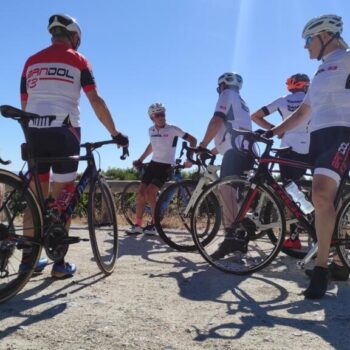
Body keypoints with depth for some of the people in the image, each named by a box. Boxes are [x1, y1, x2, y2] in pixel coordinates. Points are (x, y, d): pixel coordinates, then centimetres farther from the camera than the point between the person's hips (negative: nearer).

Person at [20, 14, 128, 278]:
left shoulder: (31, 61, 16)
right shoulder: (77, 60, 5)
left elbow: (25, 104, 14)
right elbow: (96, 101, -3)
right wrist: (115, 133, 0)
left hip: (35, 131, 4)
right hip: (64, 131, -4)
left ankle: (28, 258, 13)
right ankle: (60, 263, 3)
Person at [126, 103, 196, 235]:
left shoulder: (173, 129, -13)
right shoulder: (151, 130, 5)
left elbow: (193, 140, -12)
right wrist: (140, 160, 22)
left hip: (166, 166, -6)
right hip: (153, 164, 6)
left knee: (150, 193, -19)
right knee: (140, 193, 0)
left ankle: (155, 225, -3)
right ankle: (137, 225, 11)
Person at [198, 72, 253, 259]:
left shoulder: (227, 95, 7)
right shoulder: (241, 102, 35)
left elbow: (217, 121, -9)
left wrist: (202, 146, -9)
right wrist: (212, 151, 34)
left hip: (236, 150, -10)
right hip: (247, 151, 10)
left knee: (225, 188, -22)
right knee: (236, 192, 12)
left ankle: (230, 236, -35)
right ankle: (240, 237, 13)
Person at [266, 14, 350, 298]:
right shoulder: (320, 72, 27)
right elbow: (303, 112, 28)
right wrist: (273, 131, 21)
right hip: (318, 136, 9)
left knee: (321, 196, -25)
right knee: (324, 200, 6)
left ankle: (321, 267, -19)